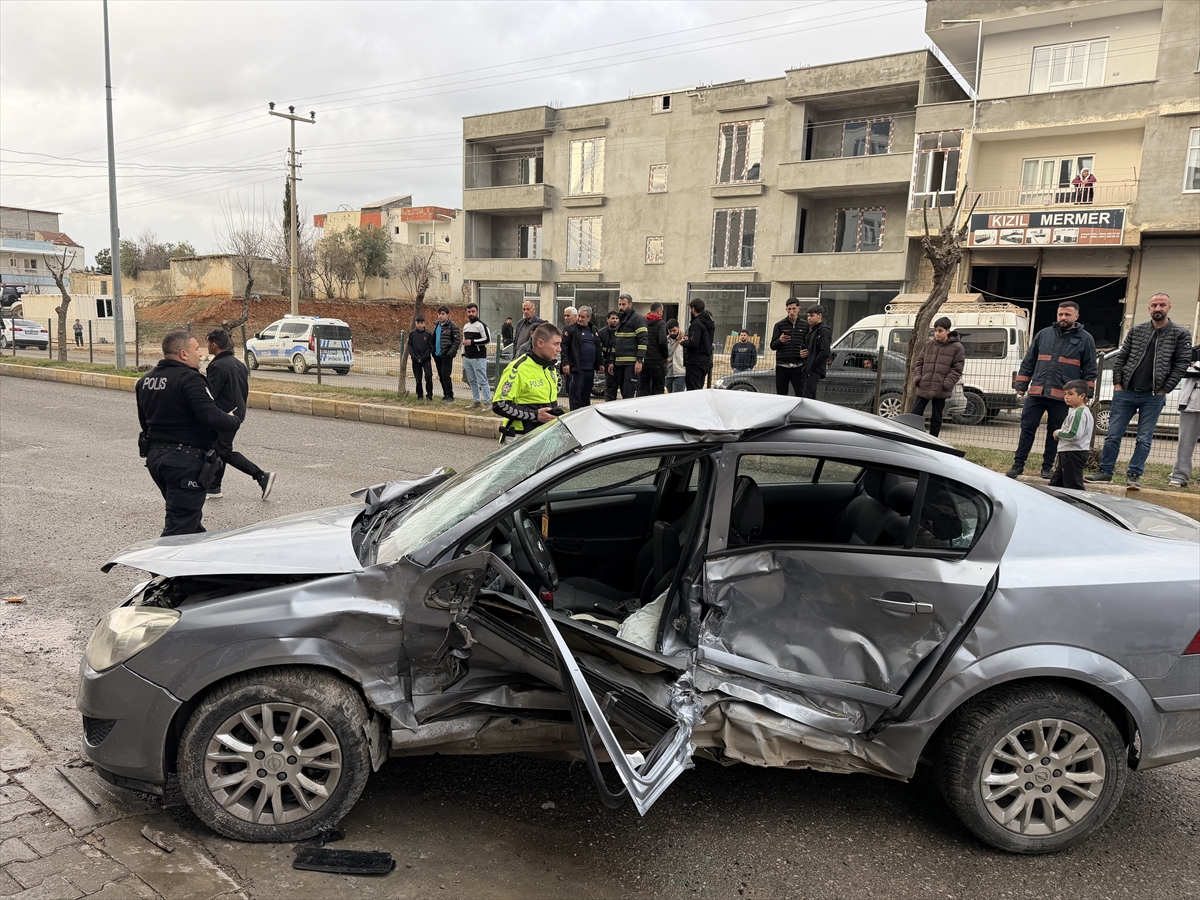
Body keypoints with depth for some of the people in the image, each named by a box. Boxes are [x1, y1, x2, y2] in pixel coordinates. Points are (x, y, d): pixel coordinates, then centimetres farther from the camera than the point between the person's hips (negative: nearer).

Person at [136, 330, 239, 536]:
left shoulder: (145, 380, 12)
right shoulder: (189, 379, -17)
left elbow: (145, 421, 19)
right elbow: (212, 417, -24)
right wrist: (233, 420, -6)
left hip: (154, 455, 10)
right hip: (185, 461, -10)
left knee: (189, 514, 24)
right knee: (181, 527, -6)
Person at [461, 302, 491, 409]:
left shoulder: (481, 325, -7)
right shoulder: (465, 326, 17)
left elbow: (487, 339, -14)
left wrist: (472, 342, -15)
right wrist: (463, 355, 19)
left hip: (478, 358, -8)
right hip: (467, 358, 8)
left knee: (482, 381, -9)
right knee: (472, 381, 11)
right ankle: (476, 401, 19)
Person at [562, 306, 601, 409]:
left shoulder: (594, 330, 15)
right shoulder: (571, 329, -3)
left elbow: (598, 348, 23)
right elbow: (564, 346, -9)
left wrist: (599, 364, 19)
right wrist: (565, 363, -16)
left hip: (590, 369, 6)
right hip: (577, 369, -6)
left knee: (586, 396, 13)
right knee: (576, 395, -5)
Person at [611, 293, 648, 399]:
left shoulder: (637, 318, -6)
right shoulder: (620, 320, 20)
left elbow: (643, 340, -14)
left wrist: (639, 361, -20)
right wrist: (612, 361, 22)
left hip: (631, 363, -8)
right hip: (619, 362, 8)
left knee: (628, 393, -12)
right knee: (623, 393, 10)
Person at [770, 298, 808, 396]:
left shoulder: (805, 325, 7)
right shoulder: (779, 325, 7)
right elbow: (773, 346, 6)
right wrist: (780, 341, -16)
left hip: (798, 367, -1)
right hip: (782, 366, 1)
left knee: (801, 394, -5)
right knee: (781, 396, 5)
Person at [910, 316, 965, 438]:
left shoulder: (956, 347, -2)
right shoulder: (928, 344, 8)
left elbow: (957, 368, -4)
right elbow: (919, 363, 13)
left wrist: (947, 383, -14)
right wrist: (917, 378, 0)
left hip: (941, 390, -3)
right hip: (923, 387, 3)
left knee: (936, 419, 7)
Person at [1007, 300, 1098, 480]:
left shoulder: (1085, 339, 5)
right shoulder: (1043, 334, 11)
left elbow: (1089, 370, 5)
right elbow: (1028, 362, 13)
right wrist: (1021, 385, 8)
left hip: (1063, 396, -1)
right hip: (1036, 393, 2)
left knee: (1055, 433, 7)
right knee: (1027, 428, 0)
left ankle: (1048, 466, 17)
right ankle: (1018, 464, 5)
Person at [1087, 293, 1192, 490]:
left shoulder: (1181, 335, 0)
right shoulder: (1136, 330, 7)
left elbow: (1181, 365, -3)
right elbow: (1121, 358, 9)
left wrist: (1164, 390, -9)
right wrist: (1117, 383, 1)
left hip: (1153, 397, -2)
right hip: (1125, 392, 2)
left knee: (1144, 439, 1)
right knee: (1113, 435, 3)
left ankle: (1133, 476, 7)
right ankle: (1105, 471, 13)